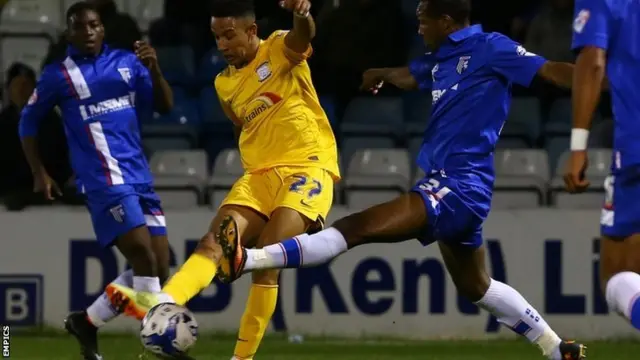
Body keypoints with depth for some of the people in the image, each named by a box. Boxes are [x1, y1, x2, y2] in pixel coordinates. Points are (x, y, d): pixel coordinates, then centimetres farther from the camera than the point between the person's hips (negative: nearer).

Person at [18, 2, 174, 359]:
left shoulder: (126, 62, 10)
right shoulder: (59, 75, 1)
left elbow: (165, 106, 4)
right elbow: (29, 122, 11)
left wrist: (154, 69, -13)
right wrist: (40, 173, 4)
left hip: (141, 178, 6)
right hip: (105, 181, -5)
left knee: (158, 270, 3)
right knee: (145, 259, -19)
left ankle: (87, 322, 19)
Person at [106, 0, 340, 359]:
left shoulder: (280, 50, -5)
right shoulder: (225, 84, 14)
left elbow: (304, 35, -29)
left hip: (307, 168, -6)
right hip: (258, 174, 6)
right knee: (214, 243, -17)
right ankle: (160, 306, -38)